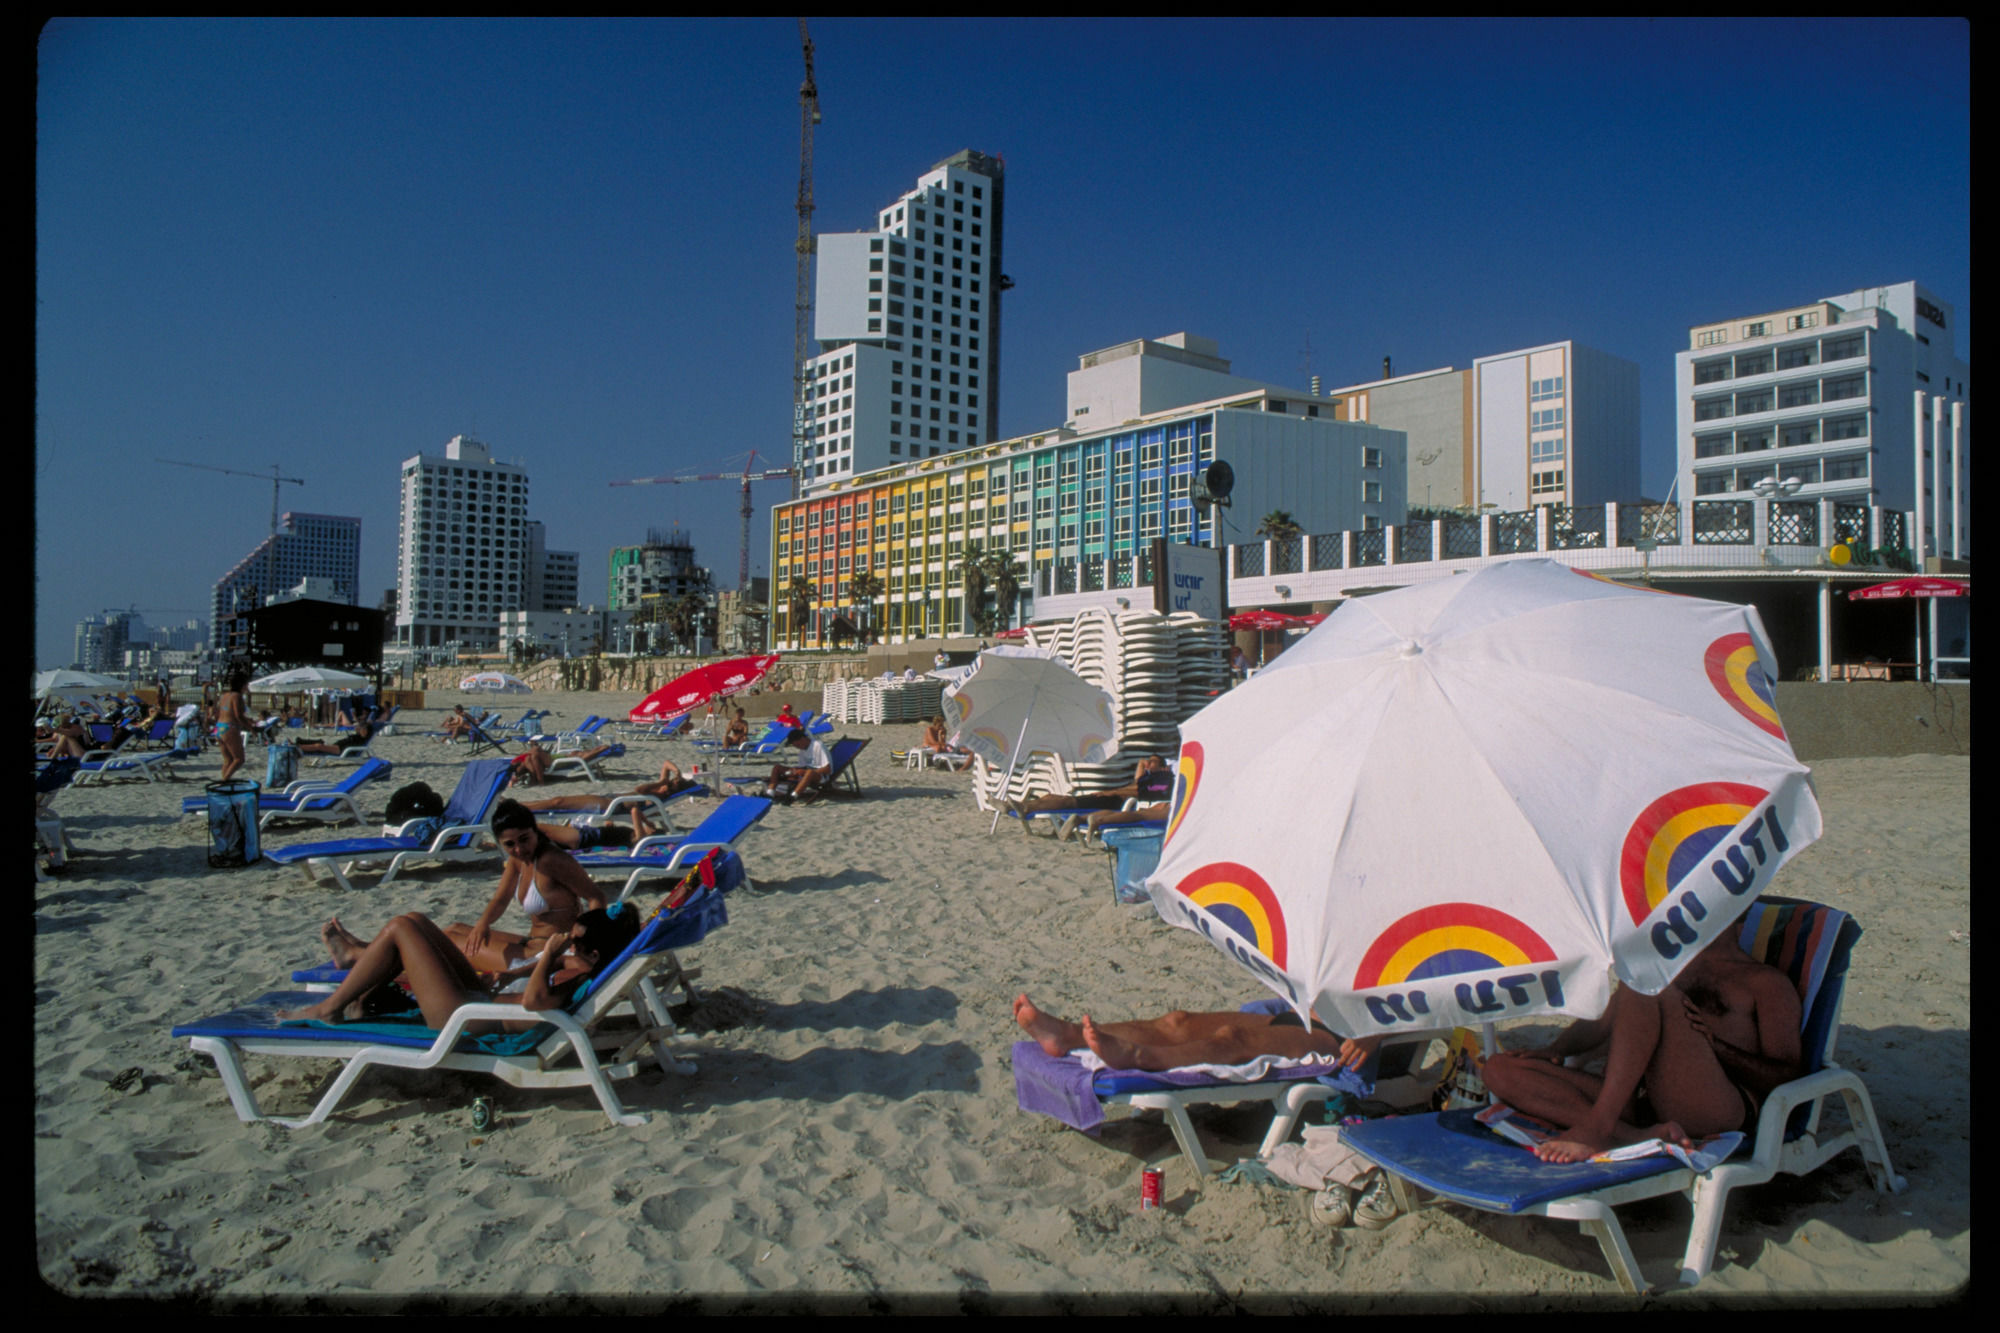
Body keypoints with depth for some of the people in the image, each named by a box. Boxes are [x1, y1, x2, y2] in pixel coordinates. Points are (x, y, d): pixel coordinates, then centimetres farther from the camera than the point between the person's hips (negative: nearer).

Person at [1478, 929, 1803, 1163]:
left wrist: (1715, 1046, -12)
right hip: (1639, 1103, 5)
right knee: (1499, 1068, -15)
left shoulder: (1765, 981, 17)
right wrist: (1554, 1050, 10)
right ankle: (1639, 1137, -32)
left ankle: (1596, 1127, -33)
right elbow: (1599, 1025, 30)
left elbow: (1788, 1073, 5)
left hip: (1716, 1114, -5)